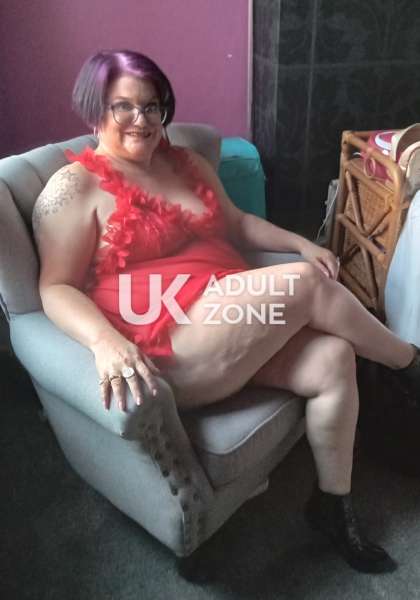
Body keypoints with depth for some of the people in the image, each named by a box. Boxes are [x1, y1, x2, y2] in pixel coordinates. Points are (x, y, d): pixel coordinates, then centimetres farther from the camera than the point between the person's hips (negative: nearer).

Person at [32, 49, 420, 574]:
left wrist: (300, 243, 8)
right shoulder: (74, 187, -4)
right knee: (307, 283, -19)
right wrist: (105, 340, -29)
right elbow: (56, 289, -9)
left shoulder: (186, 163, 17)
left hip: (233, 319, 8)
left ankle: (332, 502, 6)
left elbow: (237, 223, 24)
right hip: (167, 348, -7)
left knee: (332, 359, -16)